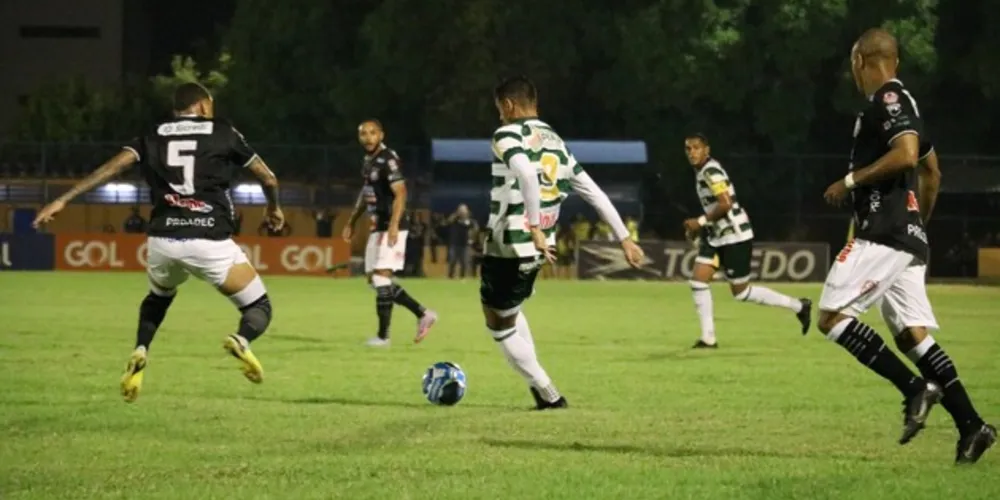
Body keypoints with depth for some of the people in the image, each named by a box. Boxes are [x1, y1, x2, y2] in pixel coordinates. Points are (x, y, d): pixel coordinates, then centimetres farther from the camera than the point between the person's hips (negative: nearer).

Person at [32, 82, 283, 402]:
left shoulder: (154, 136, 15)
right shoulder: (223, 133, 11)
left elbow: (112, 166, 2)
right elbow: (268, 178, 17)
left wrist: (63, 200, 1)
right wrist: (273, 208, 39)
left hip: (162, 240, 3)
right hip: (210, 241, -3)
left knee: (158, 298, 35)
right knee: (259, 308, 10)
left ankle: (140, 353, 8)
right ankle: (242, 340, -26)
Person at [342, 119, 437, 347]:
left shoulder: (388, 160, -15)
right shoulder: (367, 161, 13)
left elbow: (400, 193, -22)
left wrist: (393, 226, -32)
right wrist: (352, 221, 28)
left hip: (390, 229, -10)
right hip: (377, 229, 10)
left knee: (381, 277, -11)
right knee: (374, 279, 10)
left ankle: (383, 335, -6)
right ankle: (423, 314, 16)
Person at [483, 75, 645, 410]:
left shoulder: (508, 135, -9)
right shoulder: (556, 142, 13)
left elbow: (527, 175, -30)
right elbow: (594, 193, 13)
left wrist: (535, 228, -31)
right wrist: (624, 238, 16)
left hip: (507, 249, -8)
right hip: (535, 251, 8)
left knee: (500, 324, 8)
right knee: (508, 311, 29)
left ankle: (548, 395, 6)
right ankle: (537, 384, 23)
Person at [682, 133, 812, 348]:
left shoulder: (710, 172, -18)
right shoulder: (702, 172, 12)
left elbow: (725, 204, -27)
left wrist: (701, 222, -18)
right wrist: (700, 226, 12)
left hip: (734, 236, -10)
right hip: (716, 236, 10)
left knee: (741, 292, -1)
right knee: (698, 281, 0)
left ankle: (798, 306, 12)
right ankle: (708, 338, 3)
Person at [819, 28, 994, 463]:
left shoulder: (887, 99, -9)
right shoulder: (899, 102, 21)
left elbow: (906, 154, -25)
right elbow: (931, 176, 29)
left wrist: (850, 181, -16)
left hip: (884, 234, -10)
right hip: (907, 237, 10)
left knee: (831, 315, -11)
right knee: (912, 334, 5)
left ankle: (915, 388, -16)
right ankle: (971, 426, -4)